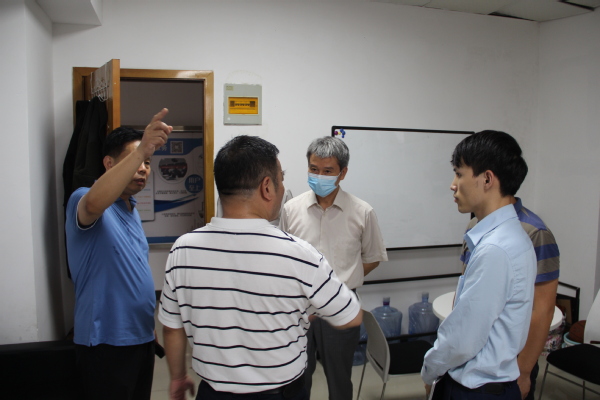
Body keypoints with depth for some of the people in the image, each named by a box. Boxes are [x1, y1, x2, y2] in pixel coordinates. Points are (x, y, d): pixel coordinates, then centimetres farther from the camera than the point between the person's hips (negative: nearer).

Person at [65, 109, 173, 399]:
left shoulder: (131, 210, 13)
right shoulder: (83, 200, -13)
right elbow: (94, 203, -39)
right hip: (106, 340, -8)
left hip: (141, 336, 8)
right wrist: (141, 149, -49)